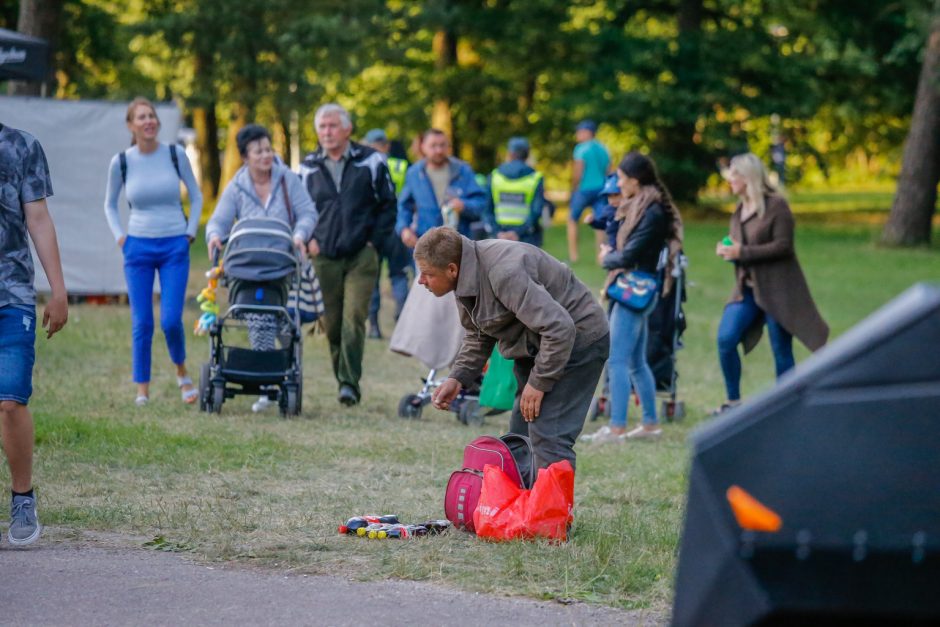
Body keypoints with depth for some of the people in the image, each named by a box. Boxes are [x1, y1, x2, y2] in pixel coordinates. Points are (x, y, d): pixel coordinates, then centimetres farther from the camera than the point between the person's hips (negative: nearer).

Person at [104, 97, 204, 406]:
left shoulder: (175, 155, -2)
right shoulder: (121, 162, -1)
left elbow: (196, 196, 11)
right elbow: (110, 204, 14)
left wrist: (190, 231, 3)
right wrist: (119, 236, 3)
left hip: (175, 247, -1)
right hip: (138, 248, 1)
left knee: (171, 320, -8)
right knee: (141, 322, -1)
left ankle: (182, 373, 19)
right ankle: (142, 390, 8)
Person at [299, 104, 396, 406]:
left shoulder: (370, 161, 3)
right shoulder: (308, 167, 10)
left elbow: (388, 205, 8)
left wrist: (374, 241, -2)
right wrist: (307, 240, 5)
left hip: (361, 256, -3)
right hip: (324, 256, 3)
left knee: (354, 319, -13)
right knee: (332, 324, 4)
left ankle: (350, 381, -15)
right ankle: (343, 380, 16)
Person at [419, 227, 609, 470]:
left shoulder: (504, 273, -31)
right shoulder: (466, 279, 0)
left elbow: (559, 328, -33)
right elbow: (478, 336, 17)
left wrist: (539, 382, -24)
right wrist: (458, 378, 1)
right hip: (534, 346, 10)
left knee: (547, 438, -19)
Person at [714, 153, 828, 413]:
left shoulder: (776, 205, -9)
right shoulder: (739, 211, 13)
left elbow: (783, 245, -16)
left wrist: (742, 252, -20)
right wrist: (726, 251, 1)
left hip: (777, 290, -6)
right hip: (747, 287, 6)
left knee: (781, 350, 0)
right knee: (725, 339, -8)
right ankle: (733, 401, 5)